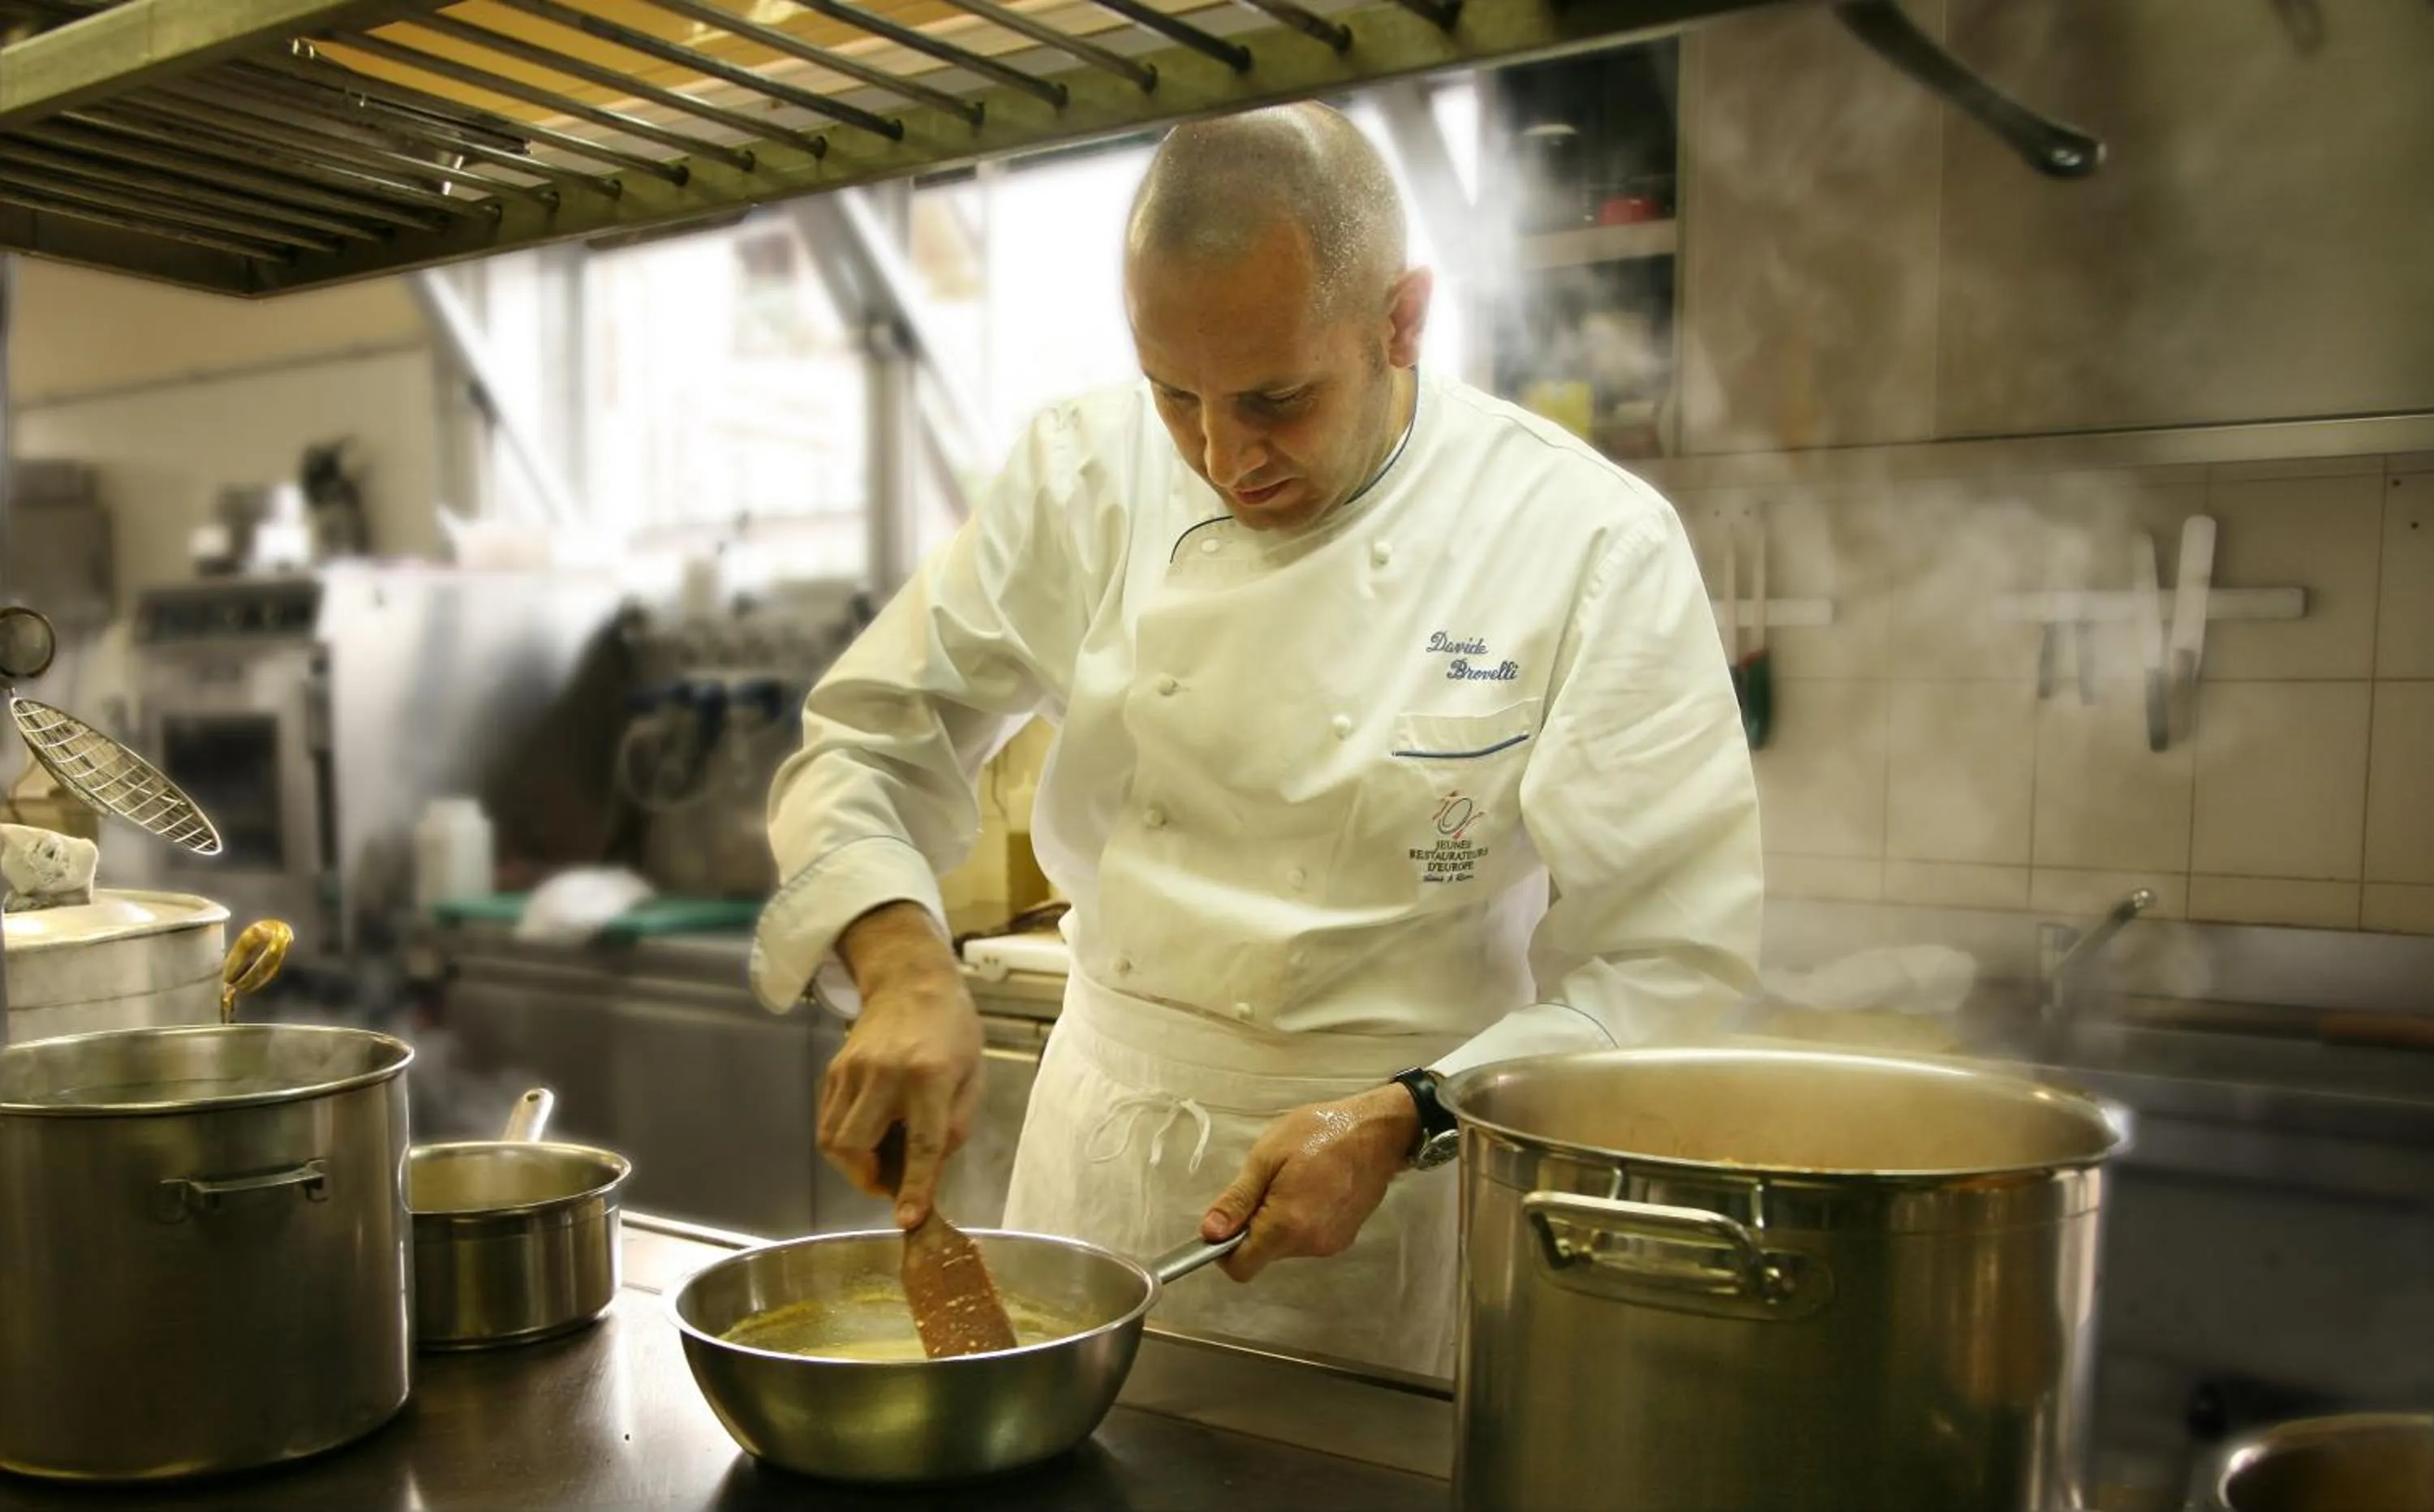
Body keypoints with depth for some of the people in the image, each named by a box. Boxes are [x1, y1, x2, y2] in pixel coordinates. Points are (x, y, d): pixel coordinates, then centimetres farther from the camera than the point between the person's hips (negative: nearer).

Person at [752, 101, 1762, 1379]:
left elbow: (1669, 959, -14)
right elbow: (865, 745, -3)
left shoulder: (1593, 545, -16)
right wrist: (904, 971, -21)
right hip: (1098, 1164, 4)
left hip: (1410, 1199, -3)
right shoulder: (1088, 477, -7)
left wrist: (1405, 1125, -24)